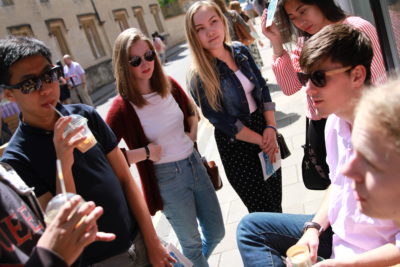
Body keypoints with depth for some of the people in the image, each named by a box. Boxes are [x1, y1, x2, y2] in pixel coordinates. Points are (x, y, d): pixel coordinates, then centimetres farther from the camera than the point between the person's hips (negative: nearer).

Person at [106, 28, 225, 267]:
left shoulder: (169, 85, -2)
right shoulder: (122, 107, -18)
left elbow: (191, 112, 19)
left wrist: (192, 134, 2)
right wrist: (145, 152, -19)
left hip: (194, 163, 6)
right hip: (166, 178, -6)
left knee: (216, 232, 20)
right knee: (192, 241, 14)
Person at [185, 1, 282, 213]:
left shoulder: (240, 51, -1)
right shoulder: (199, 77, -18)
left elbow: (262, 88, 3)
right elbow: (222, 121, -18)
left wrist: (271, 128, -9)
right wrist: (261, 141, -13)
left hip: (264, 131, 5)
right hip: (236, 146, -5)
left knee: (276, 199, 18)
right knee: (264, 211, 6)